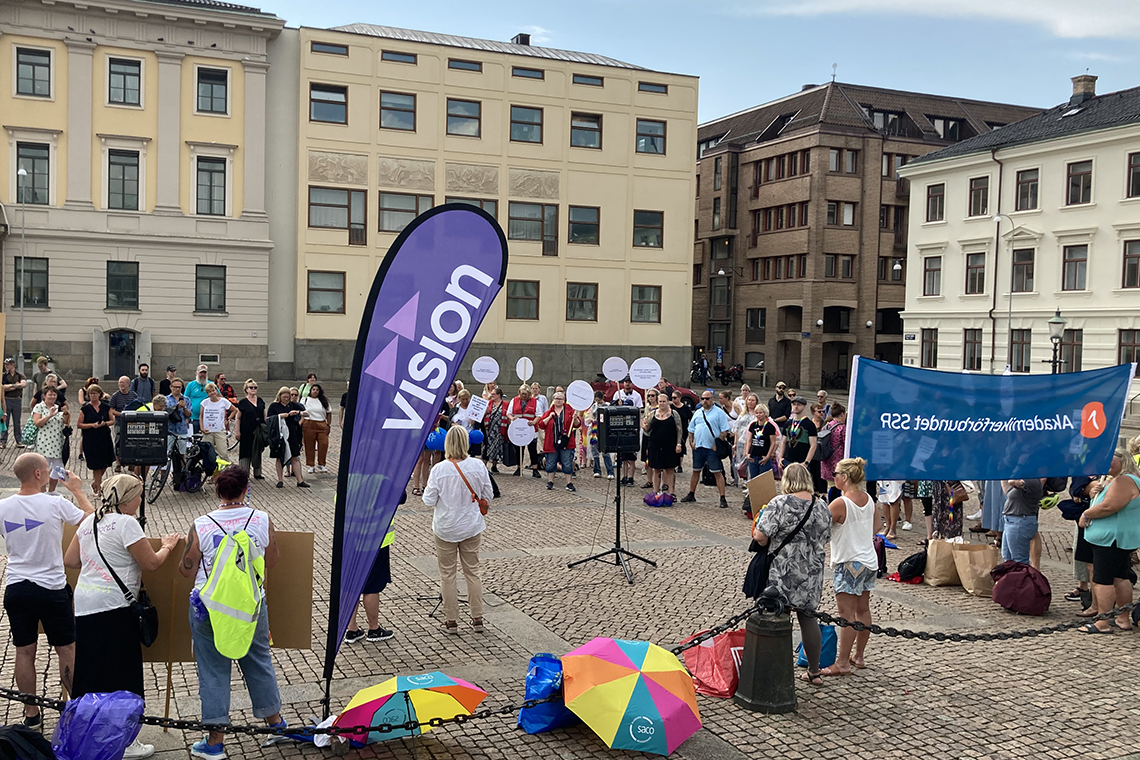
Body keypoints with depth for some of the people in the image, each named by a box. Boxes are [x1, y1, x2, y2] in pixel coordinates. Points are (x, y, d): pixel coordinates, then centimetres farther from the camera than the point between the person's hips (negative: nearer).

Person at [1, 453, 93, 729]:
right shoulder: (55, 503, -16)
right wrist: (77, 490, 9)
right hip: (51, 589, -3)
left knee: (24, 652, 12)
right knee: (66, 649, 10)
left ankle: (31, 713, 21)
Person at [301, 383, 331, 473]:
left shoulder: (324, 401, 14)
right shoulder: (305, 400, 9)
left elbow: (328, 413, 15)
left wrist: (328, 424, 8)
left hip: (322, 425, 1)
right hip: (309, 425, -1)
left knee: (324, 444, -8)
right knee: (309, 446, 0)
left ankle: (321, 464, 7)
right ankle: (311, 465, 11)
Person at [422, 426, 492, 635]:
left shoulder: (439, 469, -19)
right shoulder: (478, 466, -11)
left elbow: (429, 500, -11)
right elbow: (488, 495, 0)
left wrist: (427, 490, 8)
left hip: (445, 529, -2)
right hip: (472, 527, 3)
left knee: (447, 574, 10)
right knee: (472, 572, 14)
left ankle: (451, 621, 16)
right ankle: (477, 619, 19)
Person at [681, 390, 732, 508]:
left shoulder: (719, 412, -3)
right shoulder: (698, 413, 14)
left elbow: (725, 430, -8)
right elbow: (691, 429, 20)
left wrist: (718, 444, -15)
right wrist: (691, 442, 6)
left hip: (712, 448, -5)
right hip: (698, 447, 5)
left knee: (718, 473, -5)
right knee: (696, 471, 14)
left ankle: (723, 499, -3)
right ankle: (691, 495, 26)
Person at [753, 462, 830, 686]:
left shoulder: (780, 504, -15)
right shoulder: (822, 506, 4)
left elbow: (761, 536, -19)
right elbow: (824, 538, 13)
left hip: (784, 573, -6)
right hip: (812, 574, 6)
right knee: (808, 618, 16)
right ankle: (814, 672, 27)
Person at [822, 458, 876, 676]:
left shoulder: (840, 504, -19)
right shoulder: (868, 499, 5)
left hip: (849, 563, -8)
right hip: (869, 561, 8)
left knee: (847, 614, -4)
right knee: (863, 610, 15)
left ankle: (842, 663, 0)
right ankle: (859, 656, 25)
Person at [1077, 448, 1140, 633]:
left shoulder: (1125, 481, -18)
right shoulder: (1122, 480, 18)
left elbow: (1109, 506, -26)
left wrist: (1087, 514, -13)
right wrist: (1096, 492, 9)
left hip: (1112, 539, -11)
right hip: (1120, 539, 11)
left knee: (1102, 580, -8)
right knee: (1120, 578, 15)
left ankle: (1102, 623, -6)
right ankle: (1124, 620, 21)